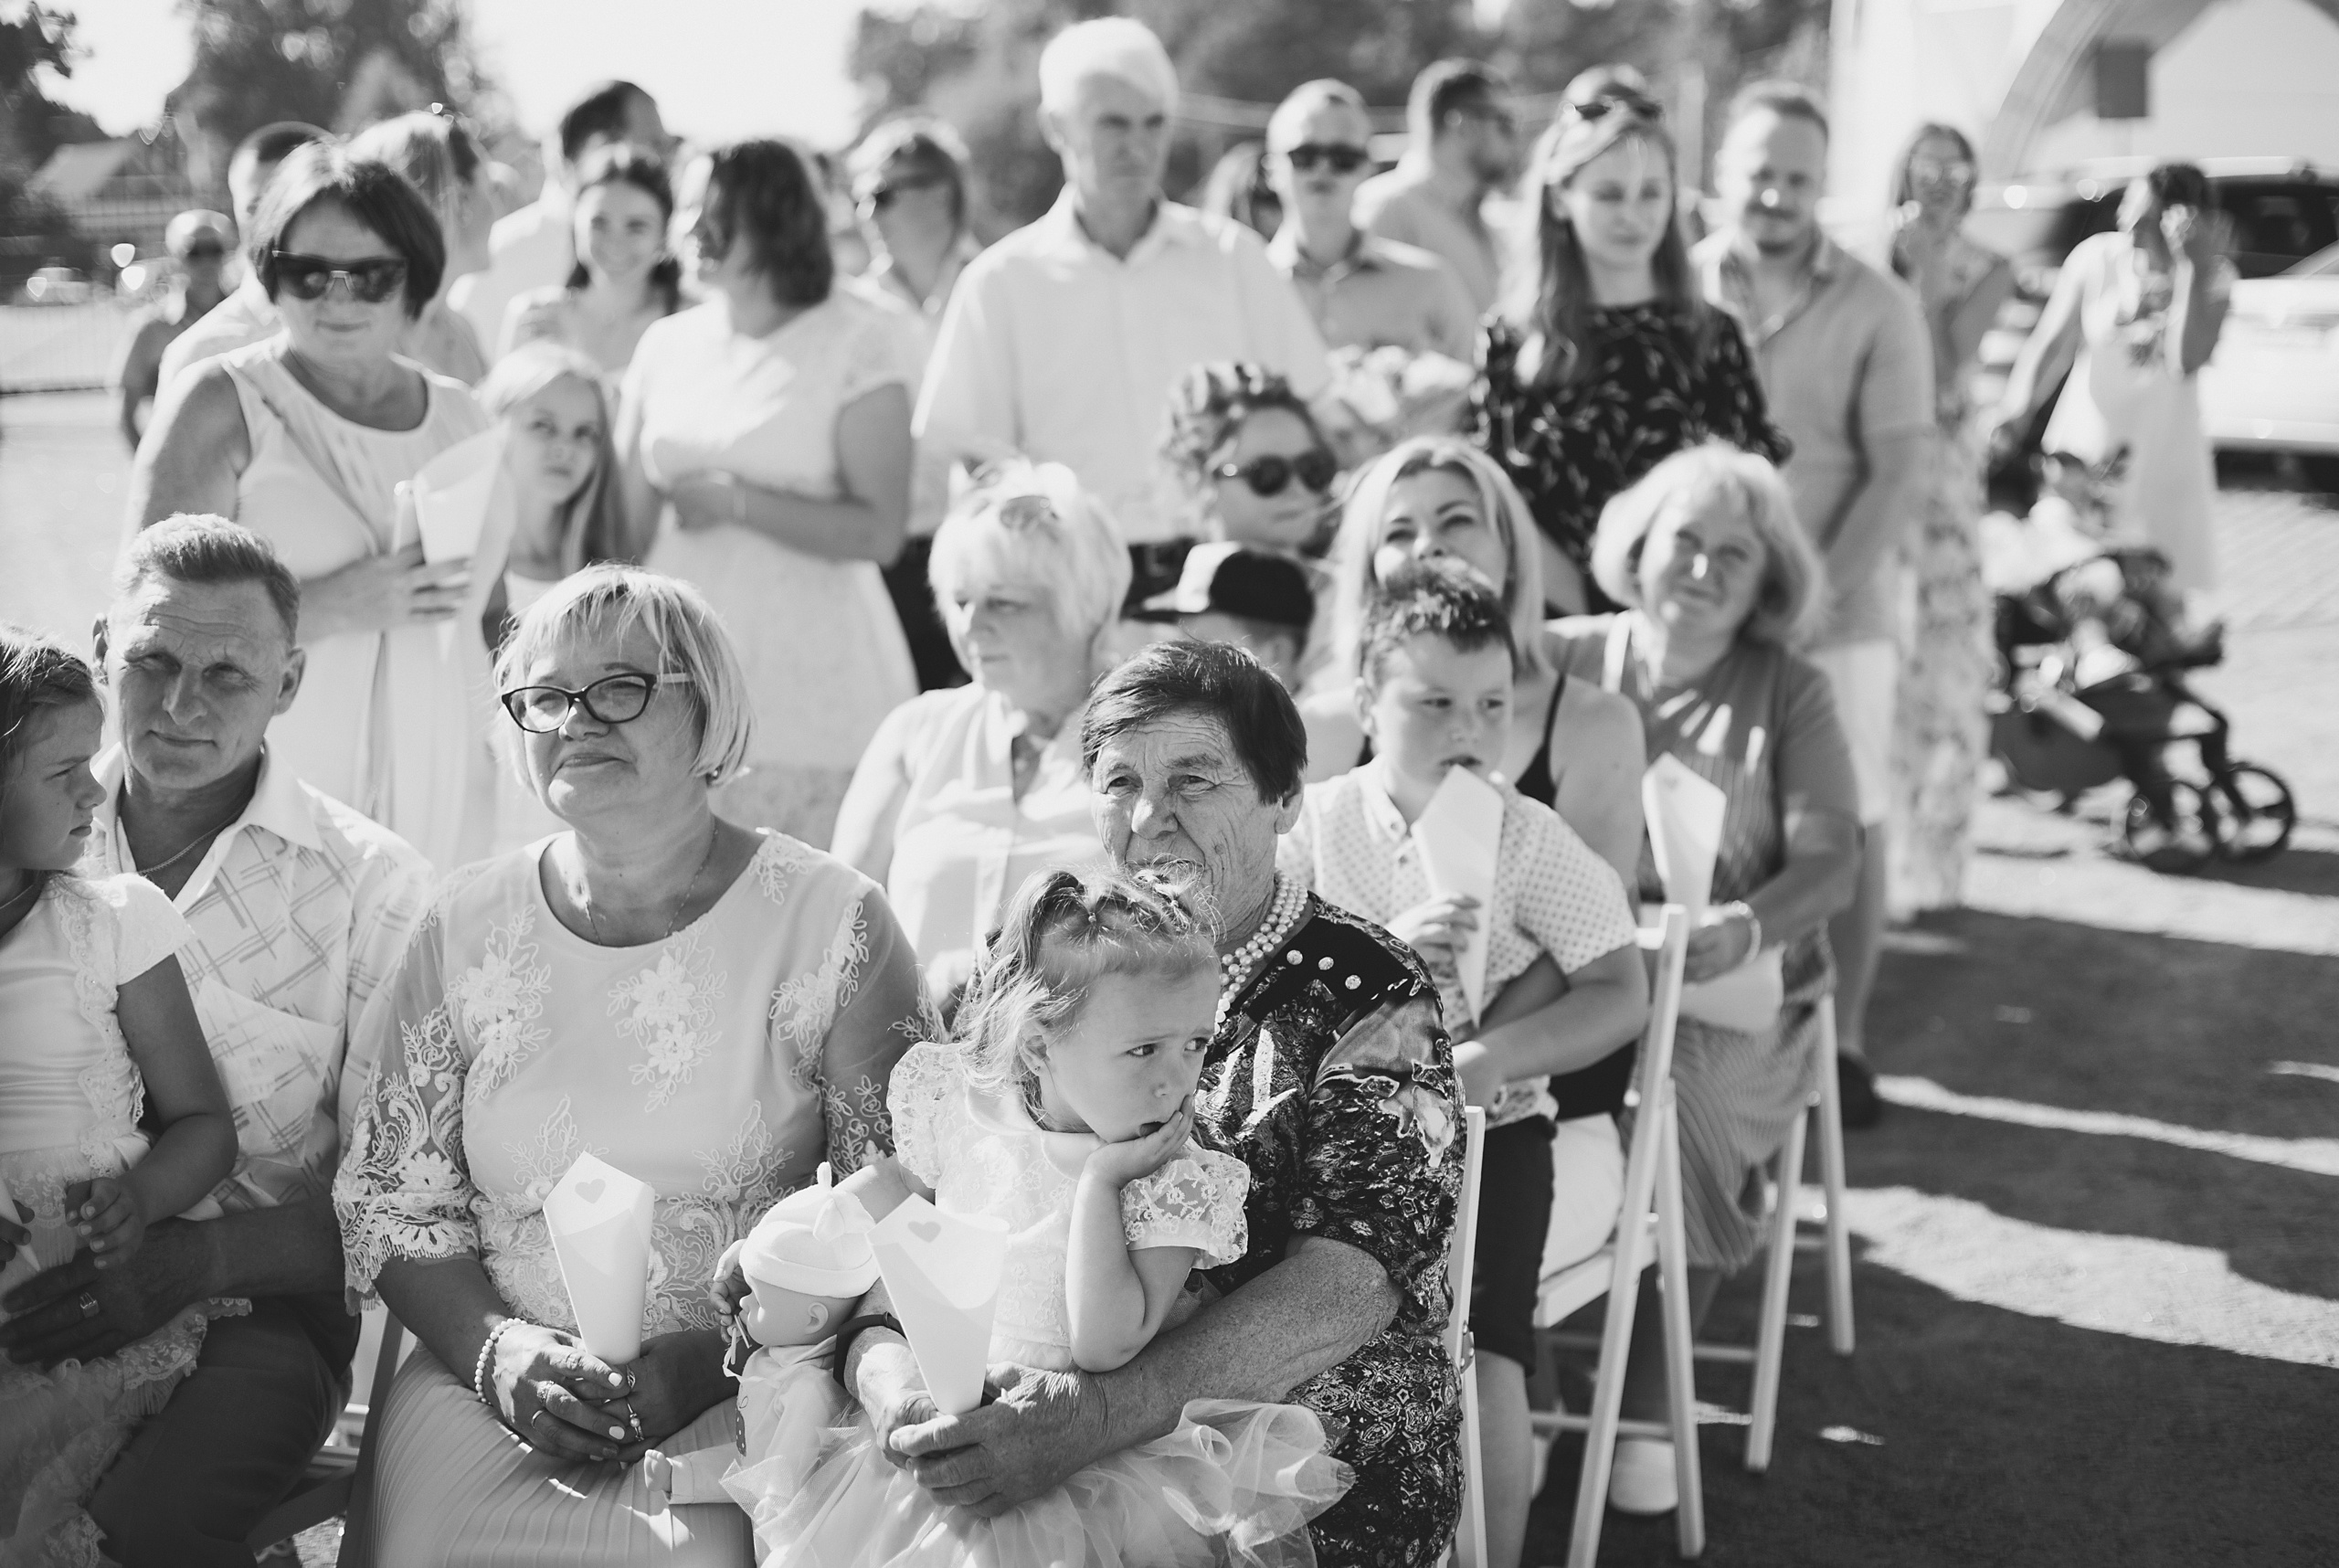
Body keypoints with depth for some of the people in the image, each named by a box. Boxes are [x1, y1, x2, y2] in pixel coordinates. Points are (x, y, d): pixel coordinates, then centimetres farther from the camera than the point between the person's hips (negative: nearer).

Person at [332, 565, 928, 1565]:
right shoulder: (465, 926, 8)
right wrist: (497, 1352, -8)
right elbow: (390, 1199, 10)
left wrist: (707, 1362, -13)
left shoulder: (832, 922, -1)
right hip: (486, 1378, 2)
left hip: (741, 1400, -2)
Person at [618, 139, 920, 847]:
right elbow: (630, 518, 12)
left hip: (808, 682, -4)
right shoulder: (667, 345, 10)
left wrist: (737, 502, -13)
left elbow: (879, 530, -11)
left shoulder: (858, 343, -5)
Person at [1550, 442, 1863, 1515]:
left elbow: (1831, 860, -4)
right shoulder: (1563, 660, 7)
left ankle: (1648, 1405, -17)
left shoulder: (1787, 694, 4)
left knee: (1682, 1100, -31)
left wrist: (1750, 926, -25)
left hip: (1730, 988, -1)